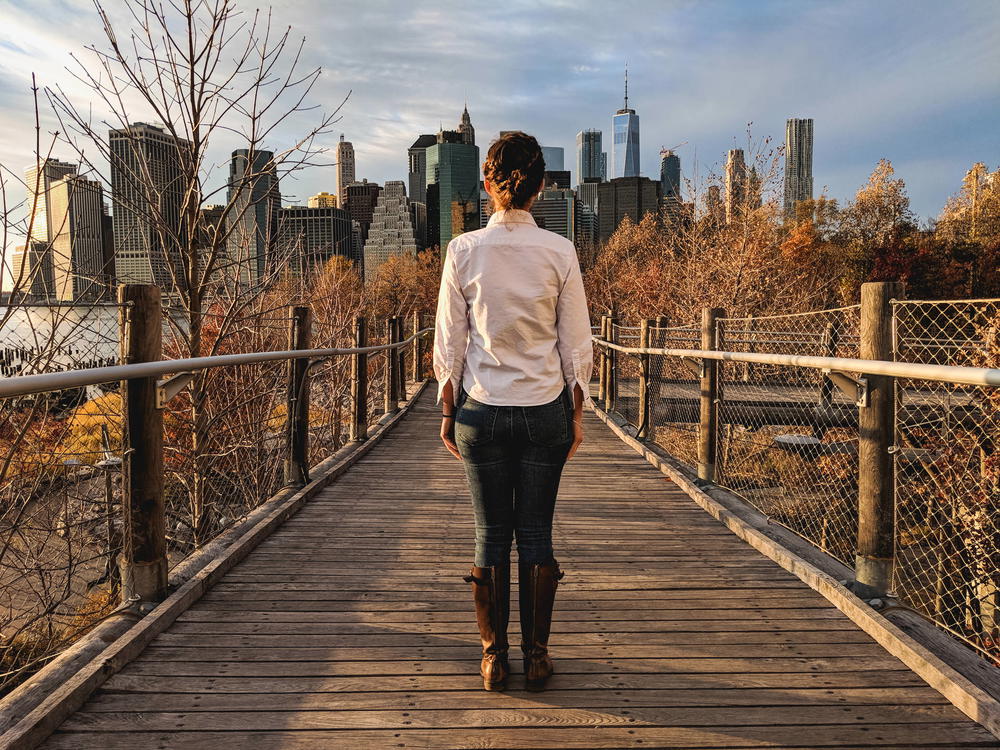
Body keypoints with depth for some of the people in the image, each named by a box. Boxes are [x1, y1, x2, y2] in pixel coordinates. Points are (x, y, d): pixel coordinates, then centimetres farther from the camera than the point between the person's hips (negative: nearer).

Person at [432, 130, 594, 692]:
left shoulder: (464, 250, -4)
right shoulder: (560, 251, -3)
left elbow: (449, 341, -1)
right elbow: (577, 344, 0)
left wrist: (448, 413, 8)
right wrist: (577, 414, 9)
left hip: (482, 410, 0)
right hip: (546, 410, 1)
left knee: (491, 535, 10)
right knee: (537, 534, 10)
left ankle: (494, 656, 20)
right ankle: (537, 655, 21)